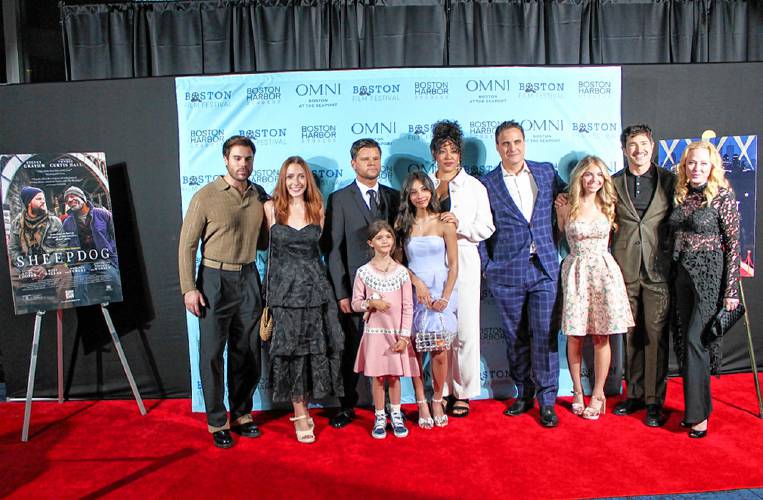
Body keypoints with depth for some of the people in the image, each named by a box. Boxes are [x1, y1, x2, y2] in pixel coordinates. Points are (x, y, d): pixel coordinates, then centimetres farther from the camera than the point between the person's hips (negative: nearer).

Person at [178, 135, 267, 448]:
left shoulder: (259, 195, 6)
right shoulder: (206, 196, -7)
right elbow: (187, 244, -6)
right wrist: (189, 288, -11)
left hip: (249, 278, 4)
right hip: (215, 279, -4)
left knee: (247, 352, 12)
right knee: (212, 353, 3)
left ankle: (242, 414, 29)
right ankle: (217, 422, 19)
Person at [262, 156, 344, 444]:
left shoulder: (318, 209, 6)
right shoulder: (270, 208, -1)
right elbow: (265, 243, 9)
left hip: (314, 286, 3)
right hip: (284, 287, -2)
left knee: (315, 347, 4)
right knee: (290, 349, 1)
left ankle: (303, 407, 23)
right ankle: (299, 415, 13)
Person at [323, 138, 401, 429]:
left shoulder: (394, 197, 10)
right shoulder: (339, 199, 1)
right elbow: (332, 249, -3)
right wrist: (341, 293, -8)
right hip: (355, 290, -2)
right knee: (351, 350, 7)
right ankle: (347, 407, 23)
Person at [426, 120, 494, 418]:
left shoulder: (474, 186, 8)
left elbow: (486, 228, 4)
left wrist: (459, 224, -13)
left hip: (463, 263, -1)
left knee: (465, 329, 0)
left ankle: (463, 392, 14)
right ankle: (442, 390, 16)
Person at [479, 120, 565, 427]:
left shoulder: (546, 172, 7)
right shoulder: (487, 184, 1)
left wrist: (552, 241, 10)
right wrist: (486, 266, -3)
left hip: (545, 267, 1)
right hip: (506, 274, -1)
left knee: (545, 335, 0)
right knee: (515, 338, 9)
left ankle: (547, 400, 12)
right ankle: (524, 393, 26)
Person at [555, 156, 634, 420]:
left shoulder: (608, 206, 7)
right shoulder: (565, 208, 0)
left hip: (604, 271, 2)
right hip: (576, 272, -1)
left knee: (601, 337, 3)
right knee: (574, 336, 2)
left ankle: (598, 394, 16)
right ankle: (578, 391, 19)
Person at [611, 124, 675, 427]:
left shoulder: (669, 180, 4)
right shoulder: (613, 183, 7)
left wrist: (671, 261, -2)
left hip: (658, 269, -1)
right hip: (625, 270, 2)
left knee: (655, 335, 0)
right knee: (630, 335, 10)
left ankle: (654, 401, 12)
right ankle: (634, 394, 23)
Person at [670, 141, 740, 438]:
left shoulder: (723, 196, -8)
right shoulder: (681, 196, 8)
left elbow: (733, 244, -9)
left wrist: (731, 290, -11)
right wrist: (672, 275, 11)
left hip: (710, 274, -6)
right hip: (683, 274, 6)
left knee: (695, 340, -8)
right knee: (685, 341, 9)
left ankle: (699, 413, 6)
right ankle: (695, 407, 23)